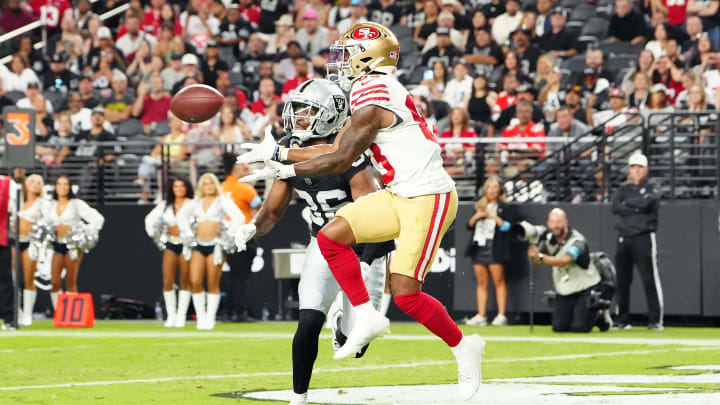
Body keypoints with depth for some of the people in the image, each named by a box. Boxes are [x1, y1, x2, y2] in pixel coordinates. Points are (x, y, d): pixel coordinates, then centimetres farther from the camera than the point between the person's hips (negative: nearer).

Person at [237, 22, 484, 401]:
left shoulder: (372, 96, -16)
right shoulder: (376, 92, 14)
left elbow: (341, 160, -13)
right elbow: (339, 151, 18)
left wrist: (286, 170, -5)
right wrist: (280, 152, 17)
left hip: (428, 198, -10)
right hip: (400, 195, 10)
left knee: (405, 293, -12)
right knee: (331, 237, 0)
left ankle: (463, 347, 8)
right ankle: (366, 316, 6)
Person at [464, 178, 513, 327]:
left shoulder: (504, 208, 3)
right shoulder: (479, 206, 19)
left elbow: (506, 226, -8)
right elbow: (469, 225, 15)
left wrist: (493, 216, -14)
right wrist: (476, 217, -3)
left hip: (495, 250, -5)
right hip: (479, 248, 5)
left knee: (499, 281, -6)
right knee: (481, 283, 5)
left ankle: (501, 316, -7)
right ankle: (481, 316, 5)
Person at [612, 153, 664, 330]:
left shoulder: (652, 188, 5)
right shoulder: (624, 188, 16)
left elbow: (647, 202, -16)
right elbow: (615, 207, -1)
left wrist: (627, 202, -2)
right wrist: (637, 207, -8)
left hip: (644, 237, -4)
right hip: (624, 237, 4)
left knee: (649, 279, -9)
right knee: (622, 279, 5)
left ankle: (656, 320, -8)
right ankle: (622, 320, 13)